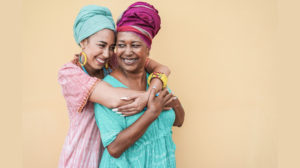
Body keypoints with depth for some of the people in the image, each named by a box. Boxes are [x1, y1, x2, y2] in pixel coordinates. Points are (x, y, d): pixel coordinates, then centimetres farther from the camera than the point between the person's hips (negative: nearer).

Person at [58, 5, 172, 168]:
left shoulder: (115, 63, -8)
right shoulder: (68, 73, -20)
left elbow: (162, 68, -15)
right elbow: (114, 99, -33)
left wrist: (145, 98, -32)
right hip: (82, 155, -3)